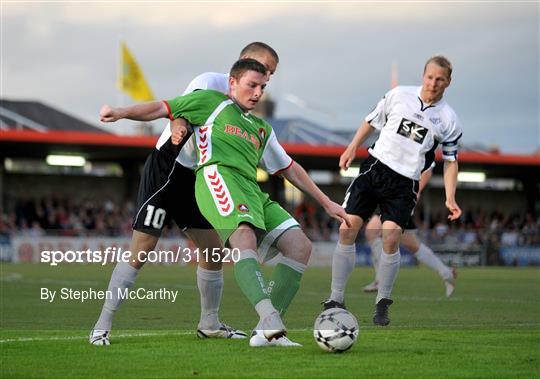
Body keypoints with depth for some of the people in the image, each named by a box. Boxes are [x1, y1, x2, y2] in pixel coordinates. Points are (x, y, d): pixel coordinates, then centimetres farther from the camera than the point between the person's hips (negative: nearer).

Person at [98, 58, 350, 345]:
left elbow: (289, 169, 40)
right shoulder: (212, 102, 18)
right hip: (219, 176, -8)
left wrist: (326, 203, 39)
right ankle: (270, 317, -54)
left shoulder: (262, 129, 35)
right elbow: (161, 109, 12)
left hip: (252, 191, 8)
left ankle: (265, 331, -13)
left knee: (300, 245, -9)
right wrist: (121, 113, -5)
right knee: (245, 237, -34)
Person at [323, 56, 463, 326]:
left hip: (405, 182, -1)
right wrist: (353, 147, 7)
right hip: (375, 168, 1)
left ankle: (382, 304, 1)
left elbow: (450, 161, 8)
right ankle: (336, 299, 0)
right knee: (347, 230, -8)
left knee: (391, 237, -18)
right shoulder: (399, 95, 3)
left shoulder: (448, 120, 1)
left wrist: (450, 199, 0)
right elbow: (372, 121, 17)